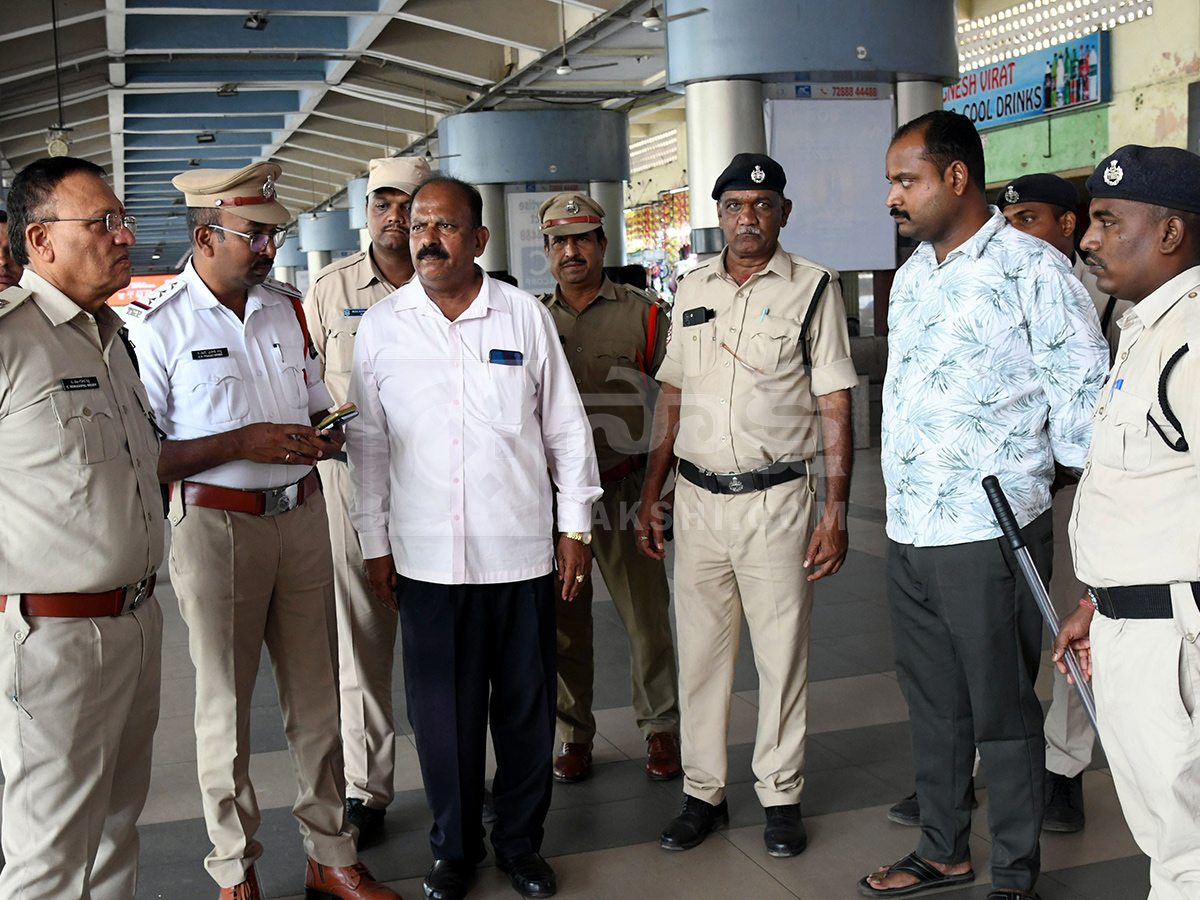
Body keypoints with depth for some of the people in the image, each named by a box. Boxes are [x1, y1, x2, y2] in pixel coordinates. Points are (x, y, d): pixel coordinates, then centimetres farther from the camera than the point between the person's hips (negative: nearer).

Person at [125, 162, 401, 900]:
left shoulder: (287, 308, 10)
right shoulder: (156, 325, -8)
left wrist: (323, 439, -2)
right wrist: (241, 443, -20)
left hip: (301, 516, 5)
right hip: (216, 527, -5)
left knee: (316, 696, 11)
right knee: (226, 708, 6)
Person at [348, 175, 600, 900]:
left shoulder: (526, 315, 2)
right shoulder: (381, 326, 3)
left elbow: (566, 426, 6)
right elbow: (368, 441, 8)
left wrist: (577, 525, 5)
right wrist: (375, 543, 7)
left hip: (521, 550, 0)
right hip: (427, 557, 0)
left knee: (527, 706, 9)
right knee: (442, 710, 8)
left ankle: (522, 842, 29)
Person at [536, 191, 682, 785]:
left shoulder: (641, 313, 2)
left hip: (624, 490, -2)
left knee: (646, 615, 3)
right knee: (562, 621, 8)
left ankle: (660, 726, 20)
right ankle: (574, 733, 23)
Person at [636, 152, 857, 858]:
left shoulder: (814, 287, -2)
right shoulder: (693, 289, 10)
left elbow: (836, 409, -4)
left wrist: (836, 515, -10)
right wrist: (651, 495, 13)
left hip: (777, 500, -3)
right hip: (697, 500, 4)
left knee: (783, 655, 5)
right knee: (700, 653, 9)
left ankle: (781, 795, 20)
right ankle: (704, 793, 22)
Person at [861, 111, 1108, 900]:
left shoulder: (1032, 269, -10)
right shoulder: (913, 274, 13)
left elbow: (1082, 397, -9)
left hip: (991, 535, -7)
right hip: (909, 534, 7)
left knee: (1002, 712, 5)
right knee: (932, 704, 18)